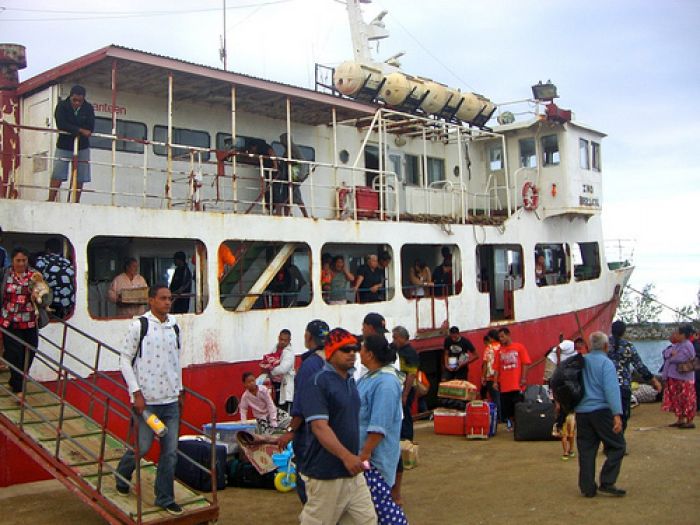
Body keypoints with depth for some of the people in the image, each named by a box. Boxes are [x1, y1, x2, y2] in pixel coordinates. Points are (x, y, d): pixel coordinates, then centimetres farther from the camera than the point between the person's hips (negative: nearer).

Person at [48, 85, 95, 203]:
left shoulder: (89, 108, -2)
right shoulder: (62, 106, -6)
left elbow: (90, 128, -12)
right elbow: (61, 124, -20)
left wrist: (71, 130, -19)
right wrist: (80, 130, -24)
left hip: (82, 147, 2)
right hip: (64, 146, -2)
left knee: (80, 179, 0)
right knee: (57, 176, -8)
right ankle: (50, 201, -9)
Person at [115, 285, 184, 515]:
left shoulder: (174, 327, 7)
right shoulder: (139, 326, -9)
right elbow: (125, 359, -6)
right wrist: (136, 392, -12)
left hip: (171, 400, 5)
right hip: (147, 400, -5)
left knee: (170, 451, 6)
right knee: (143, 446, 3)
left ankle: (165, 498, 19)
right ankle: (122, 475, 34)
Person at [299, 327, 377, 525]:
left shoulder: (350, 380, 10)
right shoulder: (319, 382, -15)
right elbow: (319, 427, -23)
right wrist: (346, 456, -30)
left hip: (353, 471, 8)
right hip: (326, 474, -8)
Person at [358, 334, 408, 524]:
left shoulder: (385, 382, -22)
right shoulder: (371, 376, 8)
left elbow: (379, 427, -25)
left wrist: (365, 454, -23)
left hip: (374, 454, -10)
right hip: (363, 449, 10)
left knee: (380, 500, -4)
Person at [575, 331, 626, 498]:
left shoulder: (581, 362, 9)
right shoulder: (605, 362, -8)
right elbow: (611, 389, -17)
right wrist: (617, 414, -22)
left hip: (581, 412, 6)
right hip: (601, 410, -6)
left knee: (586, 451, 10)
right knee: (617, 447, 5)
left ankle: (587, 488, 13)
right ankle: (606, 483, -2)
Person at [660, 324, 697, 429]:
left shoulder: (687, 346, -15)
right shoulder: (676, 345, 15)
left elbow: (680, 359, -24)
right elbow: (666, 353, 8)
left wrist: (670, 357, -6)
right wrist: (672, 354, -13)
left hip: (684, 378, -9)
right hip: (674, 377, 9)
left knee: (686, 400, -3)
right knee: (677, 399, 13)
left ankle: (690, 421, 3)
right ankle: (680, 419, 20)